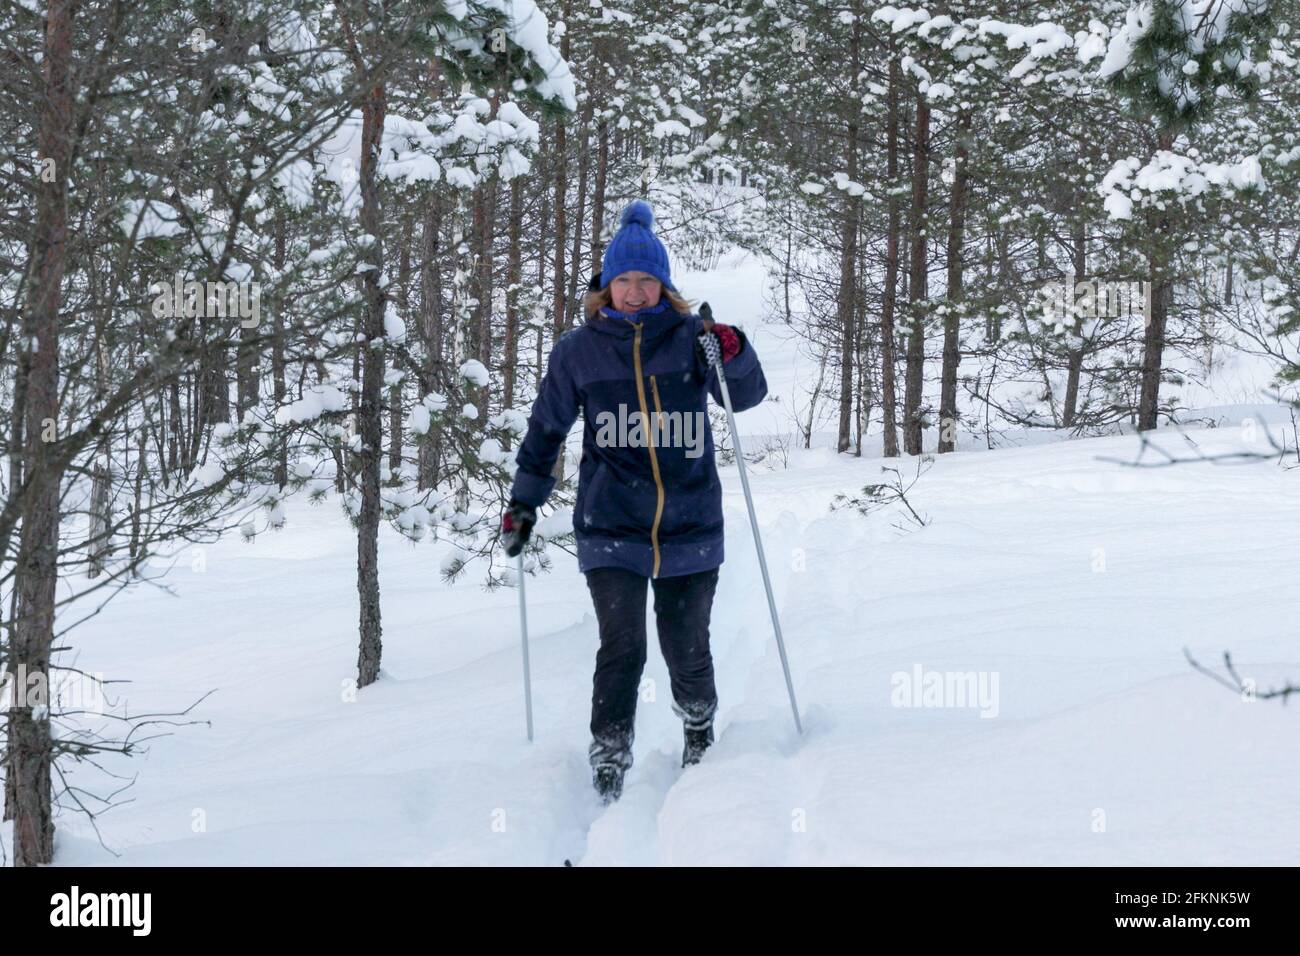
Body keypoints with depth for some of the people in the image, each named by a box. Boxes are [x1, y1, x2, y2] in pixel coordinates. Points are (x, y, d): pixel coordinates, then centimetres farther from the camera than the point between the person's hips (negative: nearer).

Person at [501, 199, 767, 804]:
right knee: (622, 650, -12)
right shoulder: (577, 350, 3)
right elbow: (546, 429, 14)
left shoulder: (692, 337, 1)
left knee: (686, 650, 8)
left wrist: (733, 355, -27)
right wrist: (524, 502, 16)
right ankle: (607, 784, -6)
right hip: (610, 528, 0)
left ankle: (699, 729, 40)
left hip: (690, 526, 1)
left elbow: (747, 396, -8)